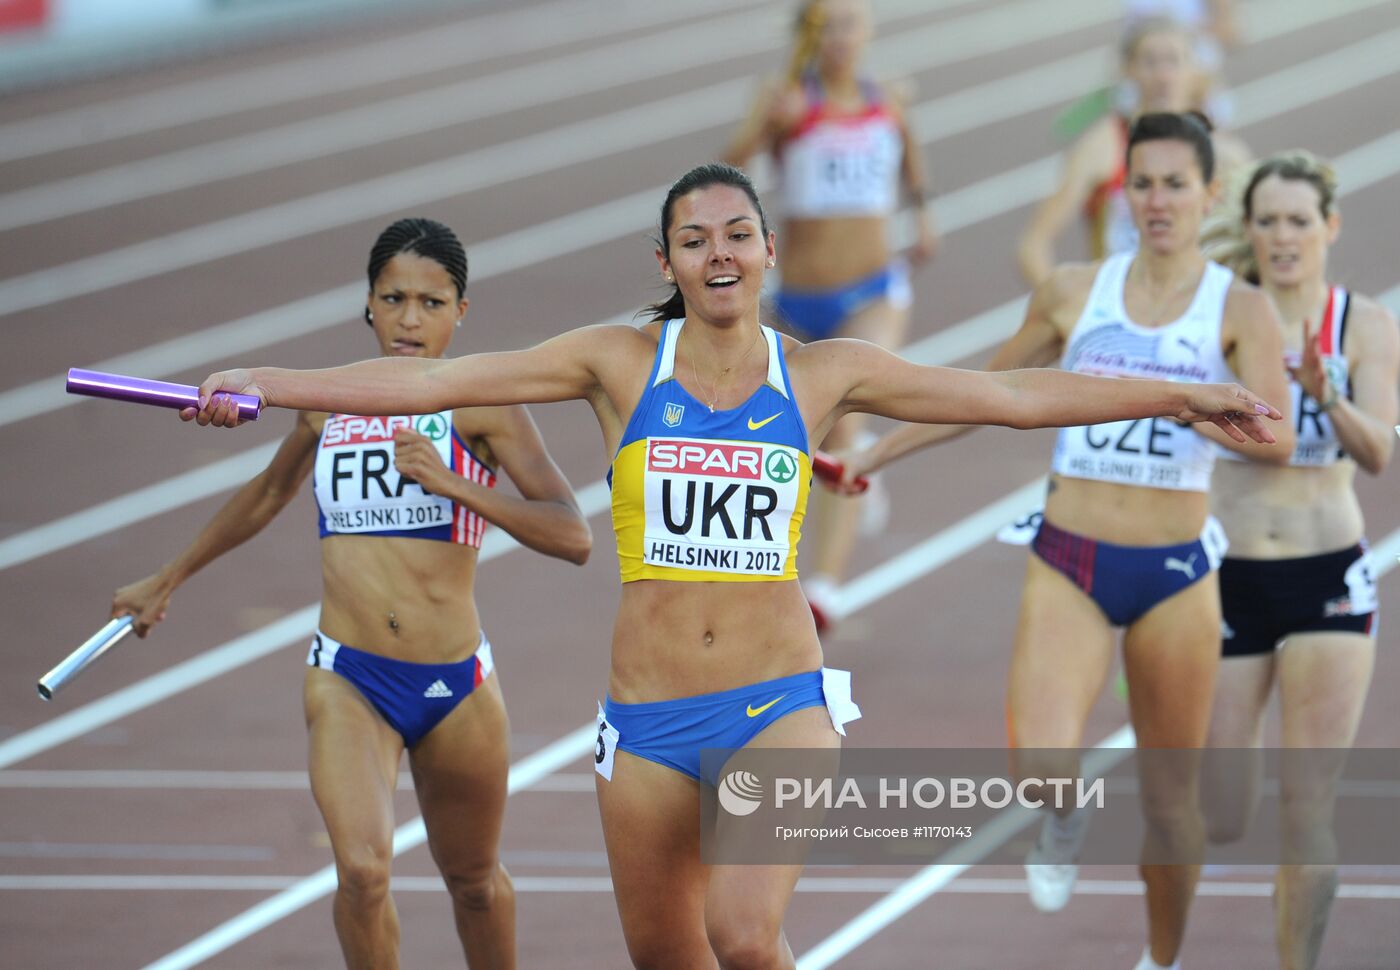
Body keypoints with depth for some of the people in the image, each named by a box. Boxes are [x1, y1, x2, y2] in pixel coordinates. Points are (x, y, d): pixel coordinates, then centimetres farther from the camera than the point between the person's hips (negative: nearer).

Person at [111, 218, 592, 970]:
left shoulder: (481, 407, -5)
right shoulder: (327, 406, 7)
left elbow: (573, 536, -14)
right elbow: (266, 497, 27)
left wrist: (455, 486, -25)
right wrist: (166, 581, 37)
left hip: (455, 684, -1)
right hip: (347, 680, 1)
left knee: (473, 881, 16)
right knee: (362, 868, -21)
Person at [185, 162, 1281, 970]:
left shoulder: (822, 373, 4)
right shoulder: (621, 362, 2)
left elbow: (1010, 395, 6)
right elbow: (435, 379, -2)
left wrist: (1179, 395, 3)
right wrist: (265, 385, -9)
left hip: (779, 704, -2)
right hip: (649, 718, 2)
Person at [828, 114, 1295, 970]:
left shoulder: (1240, 309, -3)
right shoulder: (1075, 291, 5)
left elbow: (1277, 439, -15)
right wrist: (881, 451, 19)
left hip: (1175, 575, -1)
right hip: (1069, 565, 1)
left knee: (1171, 794, 7)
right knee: (1040, 767, -21)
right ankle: (1066, 825, 16)